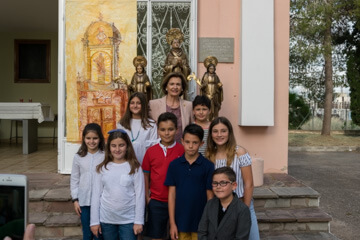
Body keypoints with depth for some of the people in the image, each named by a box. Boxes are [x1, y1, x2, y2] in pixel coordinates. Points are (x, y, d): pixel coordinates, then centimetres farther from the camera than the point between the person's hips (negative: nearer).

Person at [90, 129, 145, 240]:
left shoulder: (134, 167, -5)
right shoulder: (102, 168, 1)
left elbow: (140, 195, -5)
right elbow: (96, 195, 3)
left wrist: (139, 221, -7)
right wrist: (94, 221, 1)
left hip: (129, 220, -2)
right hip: (106, 219, 2)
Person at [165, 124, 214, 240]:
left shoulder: (208, 166, -6)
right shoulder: (174, 165, -1)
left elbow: (210, 196, -2)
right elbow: (172, 194, 0)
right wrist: (172, 223, -2)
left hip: (201, 222, -1)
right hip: (180, 221, 1)